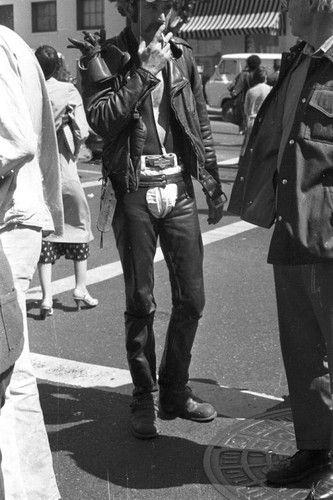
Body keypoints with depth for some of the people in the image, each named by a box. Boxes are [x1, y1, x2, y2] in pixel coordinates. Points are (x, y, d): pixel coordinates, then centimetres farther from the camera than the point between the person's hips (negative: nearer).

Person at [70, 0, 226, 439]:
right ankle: (145, 399, 18)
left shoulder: (181, 55, 11)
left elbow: (201, 125, 14)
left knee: (191, 299, 6)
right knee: (141, 304, 3)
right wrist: (145, 71, -14)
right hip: (135, 192, -3)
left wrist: (213, 184, 11)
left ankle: (175, 392, 23)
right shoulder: (102, 58, 0)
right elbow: (102, 119, -15)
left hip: (179, 188, 4)